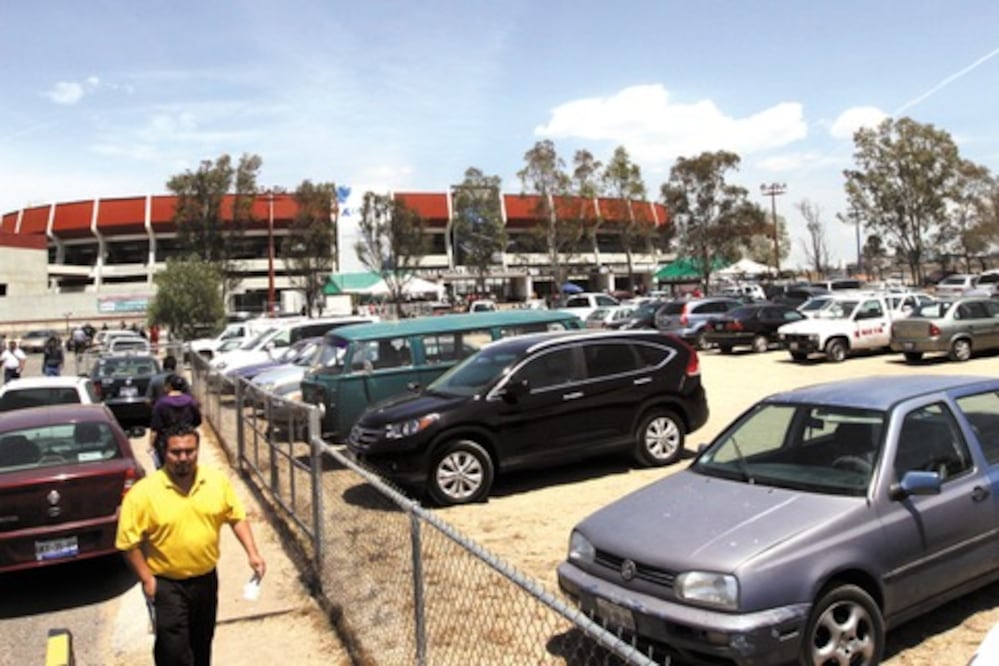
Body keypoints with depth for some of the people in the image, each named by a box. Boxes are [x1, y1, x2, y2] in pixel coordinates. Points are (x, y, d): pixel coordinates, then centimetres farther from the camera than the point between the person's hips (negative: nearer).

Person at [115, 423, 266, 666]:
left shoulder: (218, 481, -7)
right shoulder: (144, 492, -18)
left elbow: (236, 517, 2)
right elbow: (128, 541, -13)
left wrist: (252, 554, -7)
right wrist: (147, 579, -14)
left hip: (206, 578, 4)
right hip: (167, 585, -4)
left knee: (202, 642, 21)